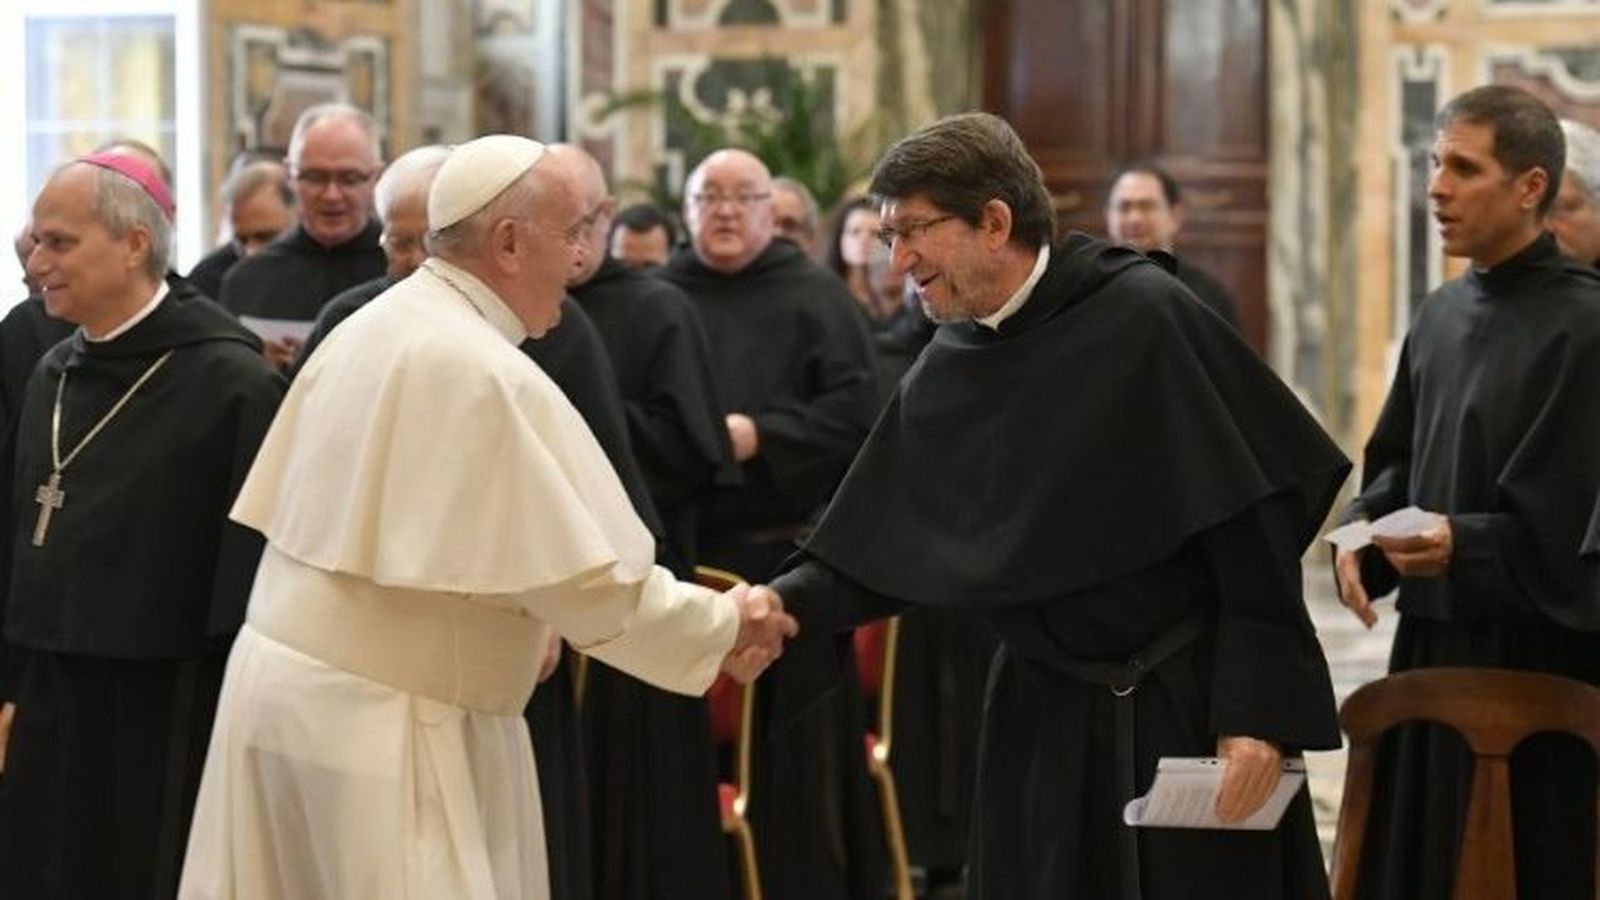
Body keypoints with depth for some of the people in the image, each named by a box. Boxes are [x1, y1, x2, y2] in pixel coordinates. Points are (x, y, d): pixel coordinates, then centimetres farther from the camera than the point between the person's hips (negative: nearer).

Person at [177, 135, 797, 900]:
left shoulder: (367, 331, 8)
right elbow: (591, 580, -18)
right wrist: (725, 624, -5)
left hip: (287, 673, 9)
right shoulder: (488, 374, -19)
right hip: (380, 719, -9)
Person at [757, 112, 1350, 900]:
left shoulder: (1144, 318, -13)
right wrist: (782, 608, -17)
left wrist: (1257, 710, -17)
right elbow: (869, 547, 3)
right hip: (1043, 719, 5)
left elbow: (1251, 527, -14)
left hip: (1191, 701, -5)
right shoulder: (946, 376, 3)